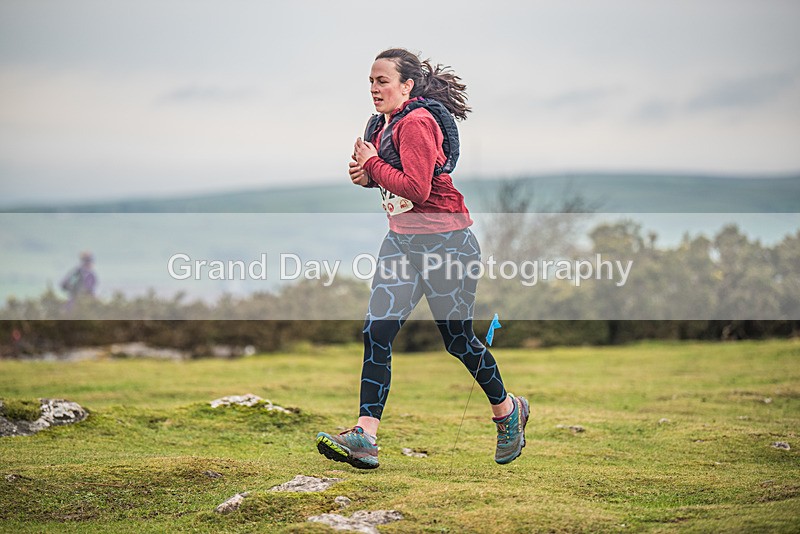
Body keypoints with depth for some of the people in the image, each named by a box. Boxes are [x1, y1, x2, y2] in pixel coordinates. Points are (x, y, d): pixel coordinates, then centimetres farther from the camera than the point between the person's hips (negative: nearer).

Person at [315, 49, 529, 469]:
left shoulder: (417, 122, -17)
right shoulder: (382, 124, 12)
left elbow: (416, 187, -25)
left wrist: (372, 164, -14)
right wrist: (366, 176, 2)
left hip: (446, 242, -8)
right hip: (401, 240, 8)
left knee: (457, 338, 5)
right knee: (376, 333, -6)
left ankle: (508, 411, 31)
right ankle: (364, 438, -10)